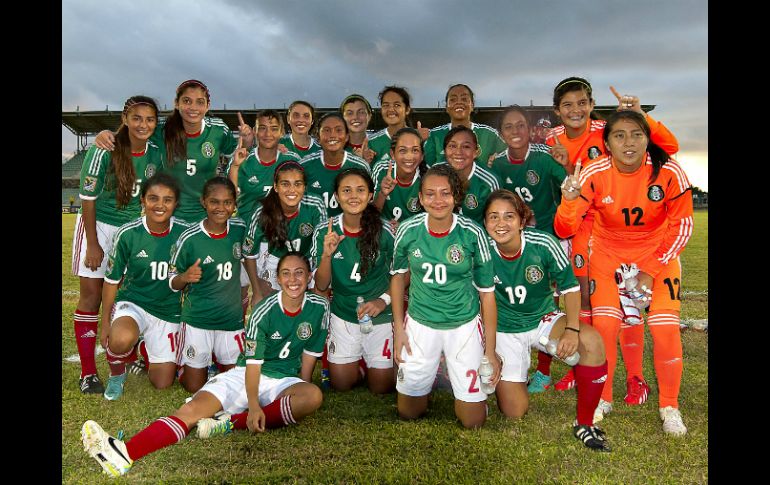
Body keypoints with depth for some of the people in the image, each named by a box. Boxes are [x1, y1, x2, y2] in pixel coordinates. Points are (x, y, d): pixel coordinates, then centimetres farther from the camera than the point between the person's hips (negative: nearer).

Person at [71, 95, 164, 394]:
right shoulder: (103, 151, -17)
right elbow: (88, 199, -13)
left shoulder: (156, 154, -4)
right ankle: (88, 373, 7)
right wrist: (93, 245, -13)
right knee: (92, 295, 0)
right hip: (98, 226, -4)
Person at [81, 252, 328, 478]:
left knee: (313, 396, -34)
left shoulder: (319, 307, -5)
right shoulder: (264, 312, -11)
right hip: (245, 376, -1)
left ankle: (233, 422, -33)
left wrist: (301, 392, 3)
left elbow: (309, 356, 5)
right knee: (193, 409, -23)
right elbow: (253, 363, -13)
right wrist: (254, 405, -25)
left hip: (284, 381, 1)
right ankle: (124, 453, -41)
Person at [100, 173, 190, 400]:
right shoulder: (127, 234, -13)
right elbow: (112, 280, -2)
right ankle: (117, 373, -1)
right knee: (121, 339, -38)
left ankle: (145, 350, 40)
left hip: (169, 311, 2)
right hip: (133, 303, -1)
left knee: (162, 383, 6)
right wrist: (105, 322, 1)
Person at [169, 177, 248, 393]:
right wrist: (185, 277, -28)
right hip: (197, 320, -2)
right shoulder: (190, 238, -17)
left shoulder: (240, 229, -8)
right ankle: (180, 363, 39)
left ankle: (216, 359, 43)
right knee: (195, 387, 10)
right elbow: (172, 282, -7)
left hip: (232, 319, 3)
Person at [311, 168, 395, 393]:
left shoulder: (386, 231, -18)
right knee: (341, 384, 13)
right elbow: (321, 286, -10)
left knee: (381, 387, 9)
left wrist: (383, 300, -18)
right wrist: (327, 254, -27)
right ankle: (355, 358, 42)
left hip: (380, 316, -1)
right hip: (343, 315, 2)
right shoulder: (324, 232, -12)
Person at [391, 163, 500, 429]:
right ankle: (429, 373, 42)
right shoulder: (408, 230, -12)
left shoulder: (472, 234, -16)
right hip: (419, 324, 2)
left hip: (464, 325, -1)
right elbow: (398, 276, 6)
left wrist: (490, 350, -5)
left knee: (473, 421, 5)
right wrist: (398, 329, 4)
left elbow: (487, 292, -8)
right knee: (408, 412, 14)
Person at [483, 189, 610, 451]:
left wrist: (572, 329, -22)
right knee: (514, 412, -3)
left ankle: (585, 424, -12)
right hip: (504, 330, 0)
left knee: (592, 341, -31)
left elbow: (569, 286, -9)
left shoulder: (543, 244, -23)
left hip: (544, 319, 0)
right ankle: (502, 379, 34)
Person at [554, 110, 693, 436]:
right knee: (604, 326, -11)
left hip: (659, 253, 0)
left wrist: (650, 271, -11)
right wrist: (569, 201, -43)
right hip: (608, 253, 0)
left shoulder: (669, 172, -21)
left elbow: (681, 226, -9)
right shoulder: (595, 174, -21)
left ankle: (669, 406, 14)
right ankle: (602, 398, 14)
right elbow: (564, 231, -22)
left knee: (665, 329, -10)